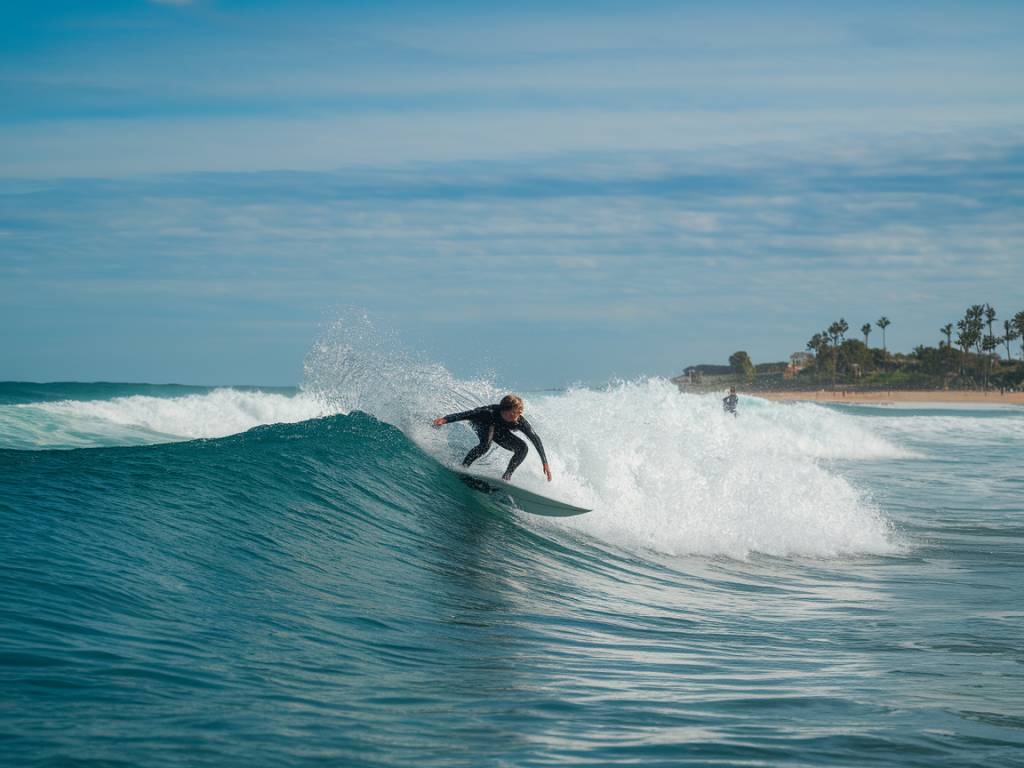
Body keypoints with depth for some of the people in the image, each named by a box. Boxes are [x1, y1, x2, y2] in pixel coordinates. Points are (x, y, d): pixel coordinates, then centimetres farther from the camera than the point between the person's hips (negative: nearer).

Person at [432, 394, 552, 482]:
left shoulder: (520, 422, -31)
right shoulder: (490, 413, -41)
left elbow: (535, 439, -22)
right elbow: (467, 414, -44)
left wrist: (545, 463, -22)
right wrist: (445, 419, -57)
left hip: (499, 432, 5)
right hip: (482, 425, -5)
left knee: (523, 448, -11)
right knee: (486, 444, -38)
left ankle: (507, 476, 0)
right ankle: (463, 467, -29)